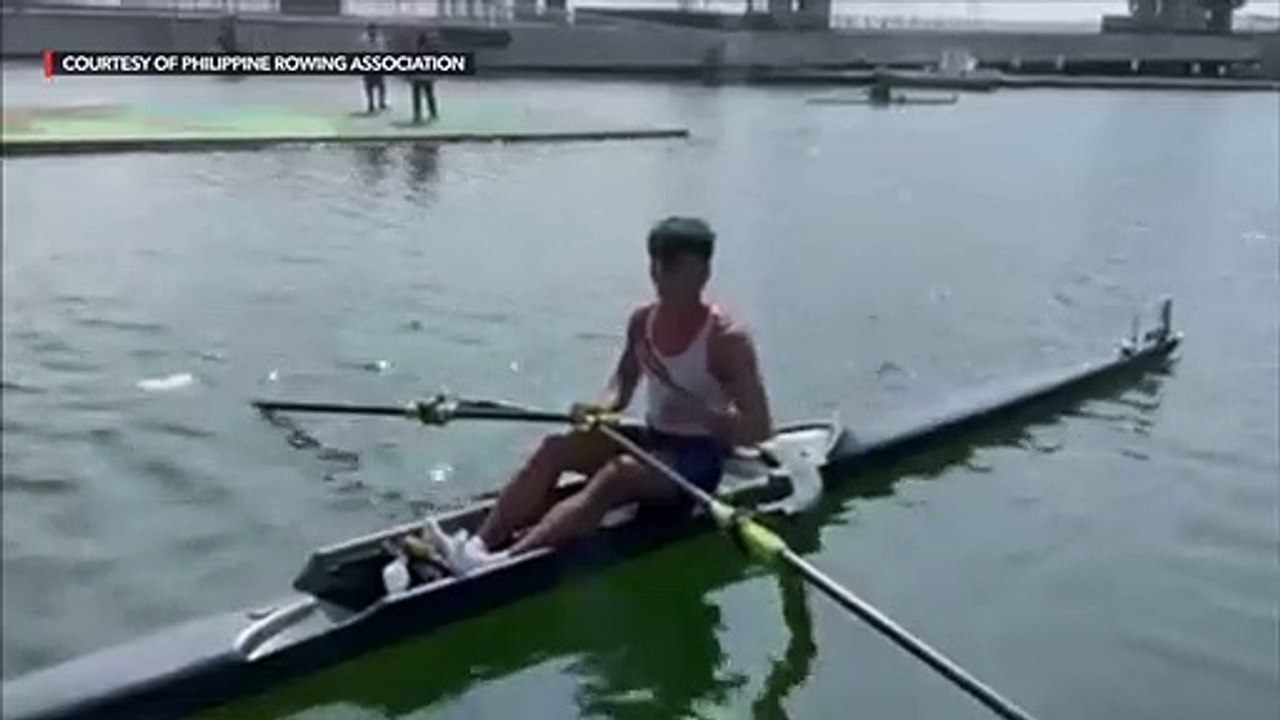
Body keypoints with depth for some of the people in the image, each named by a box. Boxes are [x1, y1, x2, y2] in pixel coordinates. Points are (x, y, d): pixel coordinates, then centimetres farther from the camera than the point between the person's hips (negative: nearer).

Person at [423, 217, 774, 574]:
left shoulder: (727, 339, -17)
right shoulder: (642, 321, 0)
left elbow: (759, 429, -18)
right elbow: (624, 380, 14)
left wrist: (700, 413, -33)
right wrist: (604, 406, -9)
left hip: (699, 457, -7)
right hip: (652, 440, 7)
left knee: (616, 474, -33)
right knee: (556, 448, -14)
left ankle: (506, 560, -43)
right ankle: (480, 544, -22)